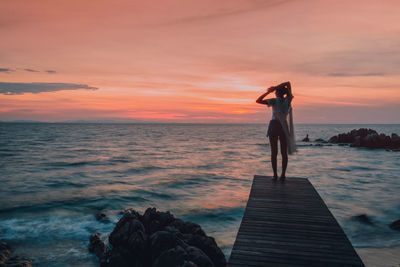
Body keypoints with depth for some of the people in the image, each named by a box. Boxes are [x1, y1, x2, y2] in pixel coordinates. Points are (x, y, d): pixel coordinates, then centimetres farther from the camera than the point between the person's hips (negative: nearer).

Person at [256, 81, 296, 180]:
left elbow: (258, 101, -10)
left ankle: (275, 174, 0)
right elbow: (288, 83, 11)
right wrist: (275, 87, 3)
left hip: (273, 126, -2)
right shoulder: (288, 100, 0)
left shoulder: (274, 101, -10)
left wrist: (268, 92, -3)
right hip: (284, 127, 2)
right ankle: (283, 174, 4)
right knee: (284, 153, 8)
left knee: (274, 152, 3)